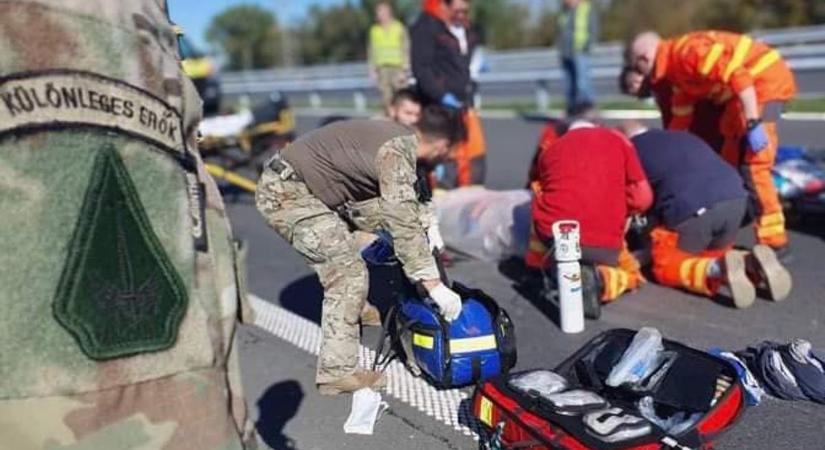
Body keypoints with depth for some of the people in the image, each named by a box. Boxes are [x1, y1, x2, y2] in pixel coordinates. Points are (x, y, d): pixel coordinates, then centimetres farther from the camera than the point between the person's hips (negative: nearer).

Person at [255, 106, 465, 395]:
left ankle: (352, 311, 39)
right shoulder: (397, 150, -17)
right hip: (286, 193, -10)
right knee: (348, 274, -9)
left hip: (287, 183, 10)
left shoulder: (398, 136, 10)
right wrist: (434, 284, -25)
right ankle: (337, 372, -4)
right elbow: (403, 221, -26)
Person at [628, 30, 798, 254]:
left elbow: (738, 75, -27)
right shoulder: (677, 70, 13)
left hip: (767, 79, -10)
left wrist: (753, 123, -29)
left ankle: (773, 241, -11)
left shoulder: (687, 51, -18)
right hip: (752, 85, 10)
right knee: (730, 160, 15)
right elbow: (680, 120, 20)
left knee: (752, 163, -14)